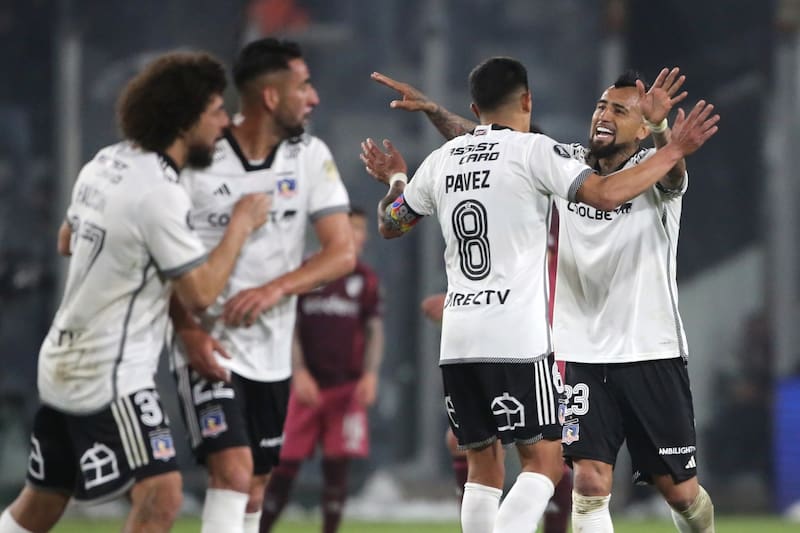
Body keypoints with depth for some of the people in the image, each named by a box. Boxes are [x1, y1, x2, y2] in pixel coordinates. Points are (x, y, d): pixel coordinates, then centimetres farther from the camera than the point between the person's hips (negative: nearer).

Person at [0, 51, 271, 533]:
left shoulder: (106, 163, 6)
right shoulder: (160, 192, -20)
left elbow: (67, 240, 23)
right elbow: (200, 292, -17)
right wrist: (242, 225, -7)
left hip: (64, 362, 10)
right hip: (110, 375, -10)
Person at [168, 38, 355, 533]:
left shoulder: (311, 157, -1)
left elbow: (343, 252, -7)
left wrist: (276, 289, -23)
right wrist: (188, 330, -18)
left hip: (272, 352, 5)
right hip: (209, 347, -5)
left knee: (255, 486, 12)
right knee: (233, 470, -20)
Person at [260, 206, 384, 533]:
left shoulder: (366, 279, 7)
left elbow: (374, 330, 8)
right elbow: (287, 326, -1)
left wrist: (370, 374, -7)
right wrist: (299, 372, -12)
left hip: (347, 387, 2)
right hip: (306, 385, -2)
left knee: (338, 467, -3)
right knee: (285, 465, -3)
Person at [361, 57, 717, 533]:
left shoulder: (442, 160, 12)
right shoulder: (532, 150, -4)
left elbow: (390, 224, 26)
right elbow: (605, 195, -16)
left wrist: (394, 180, 47)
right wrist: (674, 151, -7)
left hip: (457, 340, 6)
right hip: (517, 339, -6)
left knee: (484, 464, 12)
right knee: (544, 459, -3)